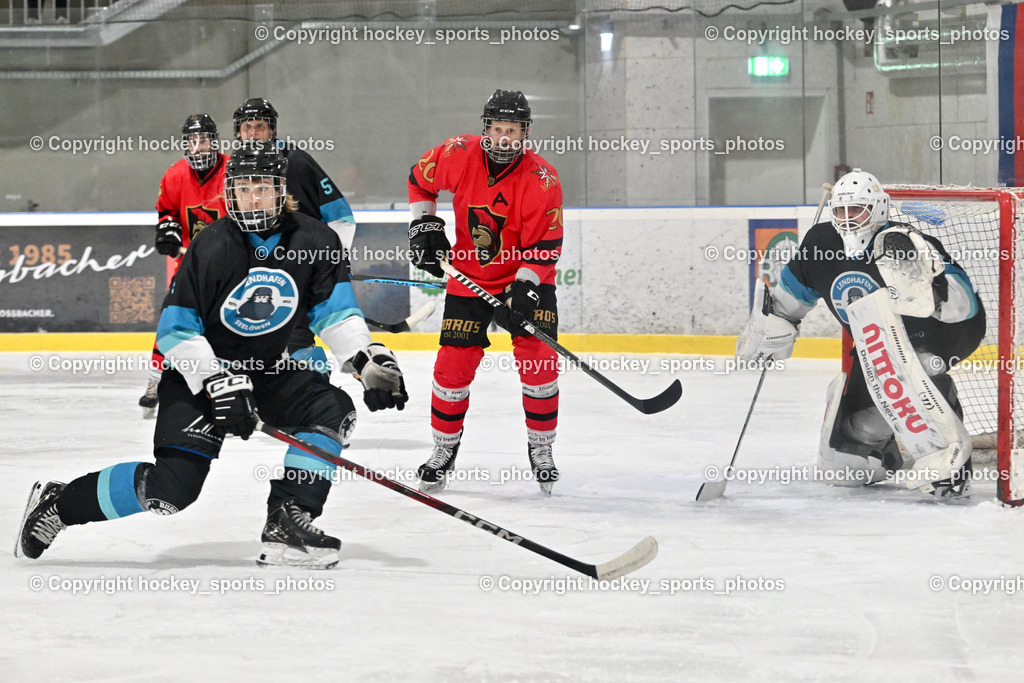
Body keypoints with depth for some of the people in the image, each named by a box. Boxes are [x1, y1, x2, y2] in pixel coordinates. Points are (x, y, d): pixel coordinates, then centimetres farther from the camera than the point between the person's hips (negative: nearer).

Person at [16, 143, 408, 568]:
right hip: (197, 371, -6)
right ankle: (56, 504, -2)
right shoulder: (211, 247, -22)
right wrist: (218, 383, -27)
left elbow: (336, 311, 0)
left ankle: (286, 524, -14)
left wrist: (369, 359, -16)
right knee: (174, 485, -18)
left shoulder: (314, 242, -10)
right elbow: (176, 329, -19)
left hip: (267, 370, 6)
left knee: (331, 410, -15)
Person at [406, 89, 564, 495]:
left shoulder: (542, 180, -20)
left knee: (539, 360, -12)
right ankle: (444, 450, 16)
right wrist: (423, 227, 1)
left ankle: (541, 449, 6)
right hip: (469, 276, 2)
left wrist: (525, 289, -29)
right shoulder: (460, 156, -14)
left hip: (527, 278, -2)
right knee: (453, 364, -2)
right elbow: (420, 179, 7)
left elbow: (544, 247, -19)